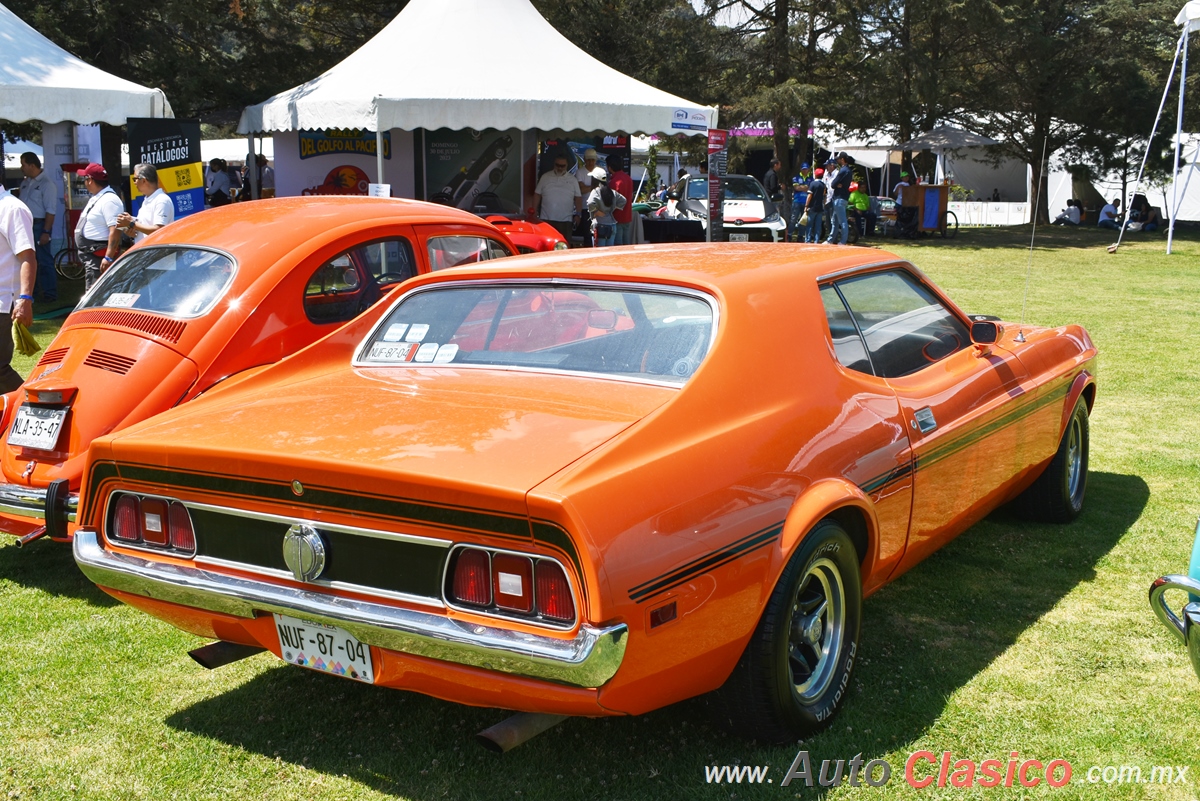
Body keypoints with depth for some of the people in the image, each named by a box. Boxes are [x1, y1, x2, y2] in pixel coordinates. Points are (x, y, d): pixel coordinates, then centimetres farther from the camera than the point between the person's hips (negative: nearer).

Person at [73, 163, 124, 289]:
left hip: (99, 257, -11)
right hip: (90, 255, 11)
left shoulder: (109, 200, -18)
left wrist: (108, 257, -30)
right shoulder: (95, 198, 16)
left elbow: (115, 231, -26)